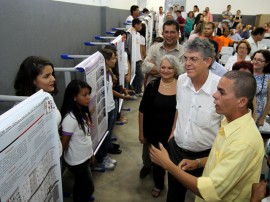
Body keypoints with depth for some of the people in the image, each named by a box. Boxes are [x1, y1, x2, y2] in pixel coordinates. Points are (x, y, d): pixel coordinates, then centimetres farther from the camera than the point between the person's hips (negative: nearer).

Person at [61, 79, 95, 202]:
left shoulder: (83, 112, -3)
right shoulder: (70, 118, -29)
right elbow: (64, 143, -20)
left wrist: (90, 152, 13)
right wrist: (66, 158, -5)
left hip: (85, 157, 7)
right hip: (77, 161, -7)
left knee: (80, 185, 24)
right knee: (89, 188, 10)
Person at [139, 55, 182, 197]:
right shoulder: (152, 86, -9)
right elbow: (142, 111, -2)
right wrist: (141, 132, 1)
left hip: (174, 133, 0)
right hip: (154, 132, 1)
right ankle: (158, 184, 45)